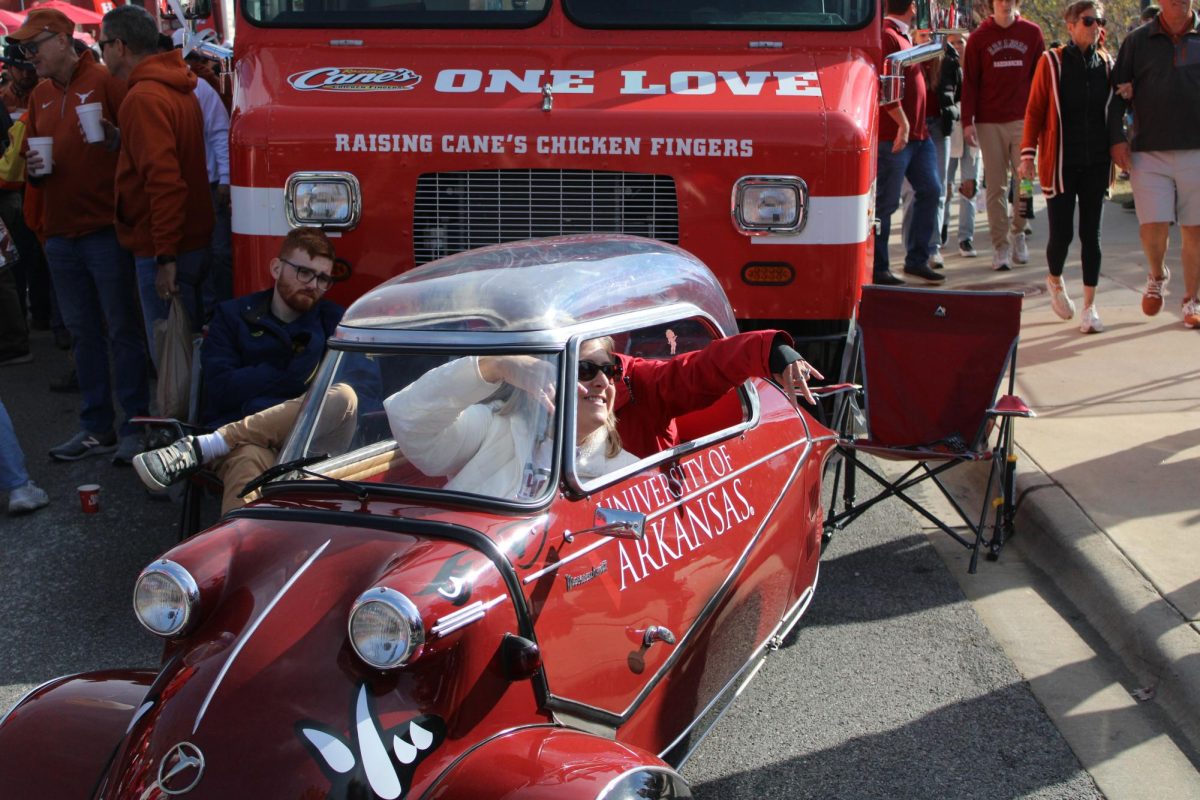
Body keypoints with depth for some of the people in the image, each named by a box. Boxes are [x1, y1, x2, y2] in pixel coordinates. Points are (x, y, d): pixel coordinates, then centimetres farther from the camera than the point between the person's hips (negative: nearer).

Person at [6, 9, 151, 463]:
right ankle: (97, 428, 20)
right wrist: (33, 170, 2)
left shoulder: (105, 83, -7)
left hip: (105, 229, -7)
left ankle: (135, 426, 8)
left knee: (121, 331, 0)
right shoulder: (39, 96, 14)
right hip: (60, 234, 7)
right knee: (83, 334, 12)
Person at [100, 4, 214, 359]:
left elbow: (164, 178, -25)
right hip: (194, 239, 9)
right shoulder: (179, 89, 12)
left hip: (165, 251, -9)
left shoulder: (144, 97, -17)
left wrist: (165, 256, -24)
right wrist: (120, 139, 12)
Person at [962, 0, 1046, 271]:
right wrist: (967, 122, -4)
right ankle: (1000, 246, 5)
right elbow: (970, 82, 4)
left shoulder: (1032, 34, 7)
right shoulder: (979, 38, 5)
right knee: (996, 186, 0)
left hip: (1023, 120, 1)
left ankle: (1018, 231, 21)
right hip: (989, 122, -1)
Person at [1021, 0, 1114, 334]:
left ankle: (1089, 306, 7)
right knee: (1061, 234, -1)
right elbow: (1035, 110, -1)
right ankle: (1055, 280, 31)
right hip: (1060, 162, -3)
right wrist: (1028, 153, -8)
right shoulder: (1051, 62, -3)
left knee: (1091, 234, 3)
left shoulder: (1107, 63, 7)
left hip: (1096, 163, 3)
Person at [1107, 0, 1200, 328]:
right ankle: (1157, 276, 24)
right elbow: (1118, 93, 6)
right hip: (1149, 153, 0)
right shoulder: (1138, 41, 6)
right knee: (1153, 227, -8)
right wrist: (1116, 137, -2)